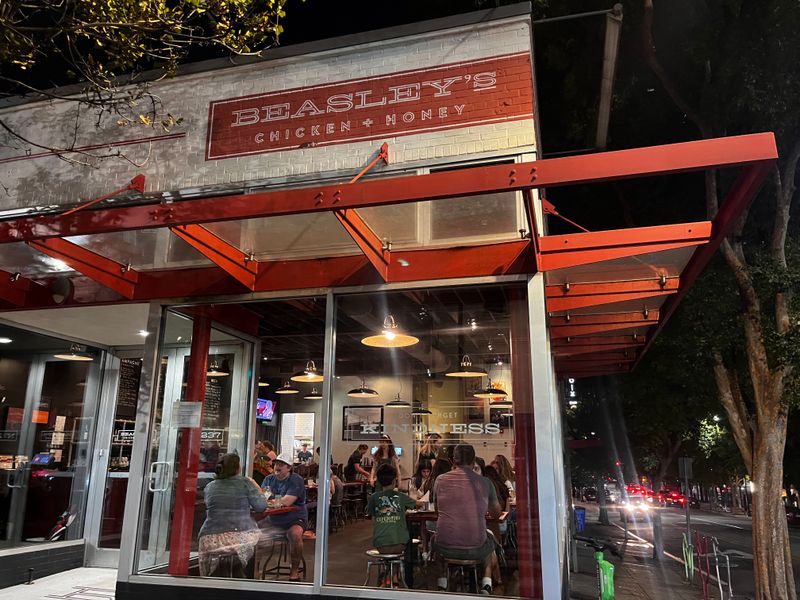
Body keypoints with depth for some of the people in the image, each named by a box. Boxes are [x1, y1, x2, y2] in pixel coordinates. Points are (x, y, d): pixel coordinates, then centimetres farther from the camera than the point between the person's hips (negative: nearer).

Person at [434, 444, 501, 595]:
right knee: (490, 546, 35)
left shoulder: (440, 480, -2)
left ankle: (442, 586, 24)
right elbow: (496, 513, 14)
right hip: (476, 549, 0)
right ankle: (486, 586, 20)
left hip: (446, 548, 0)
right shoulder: (485, 482, -2)